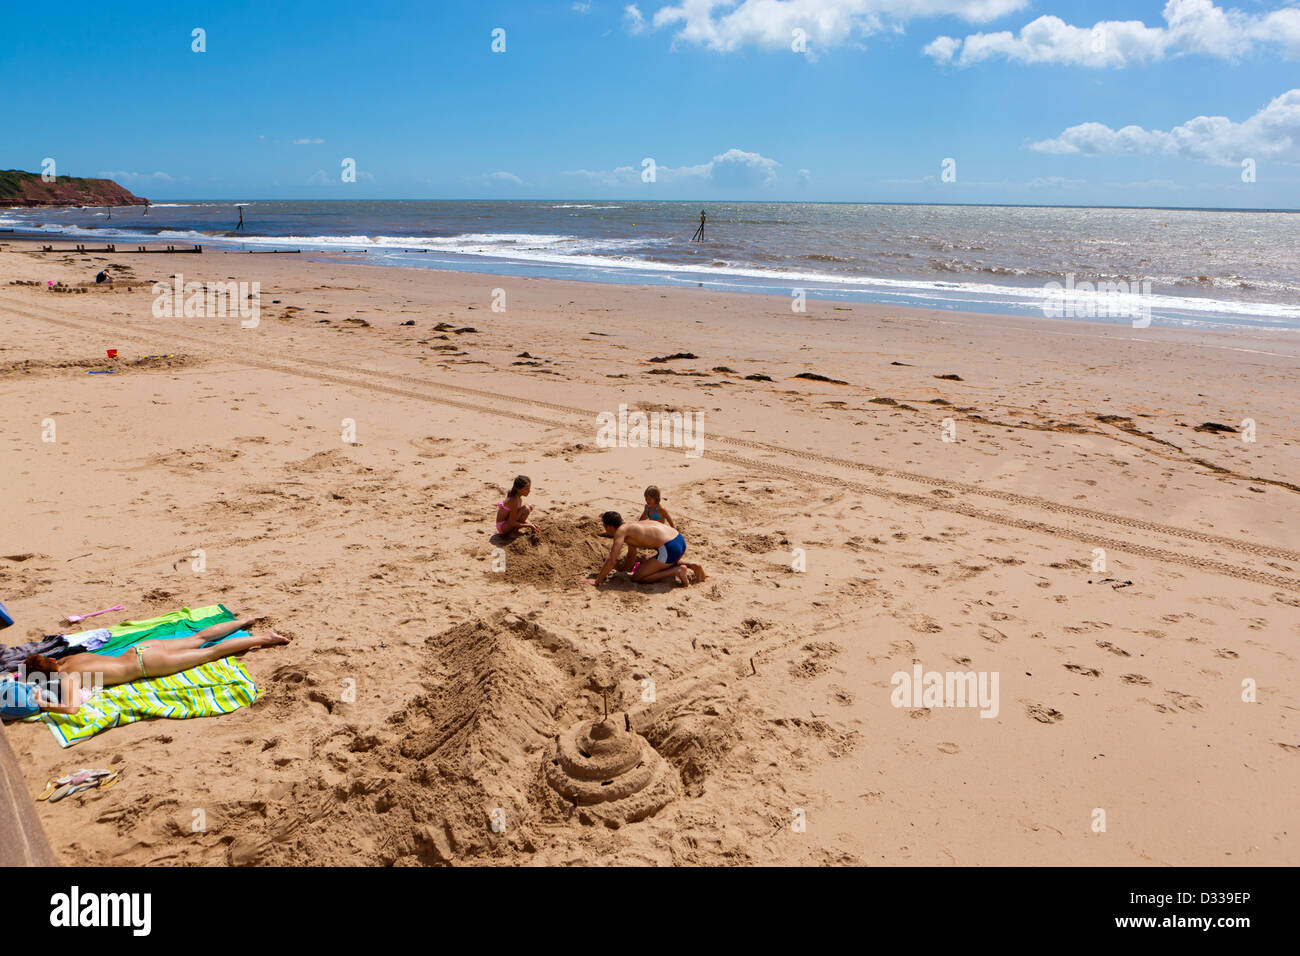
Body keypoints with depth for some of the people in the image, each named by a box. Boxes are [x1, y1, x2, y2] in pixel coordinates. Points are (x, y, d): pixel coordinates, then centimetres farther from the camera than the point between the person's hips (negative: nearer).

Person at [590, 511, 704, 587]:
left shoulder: (621, 530, -3)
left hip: (669, 549, -9)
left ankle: (677, 571, -7)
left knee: (637, 578, 1)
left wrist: (597, 581, -3)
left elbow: (611, 560, -10)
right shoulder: (630, 526, 24)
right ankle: (691, 567, 13)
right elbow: (631, 556, 37)